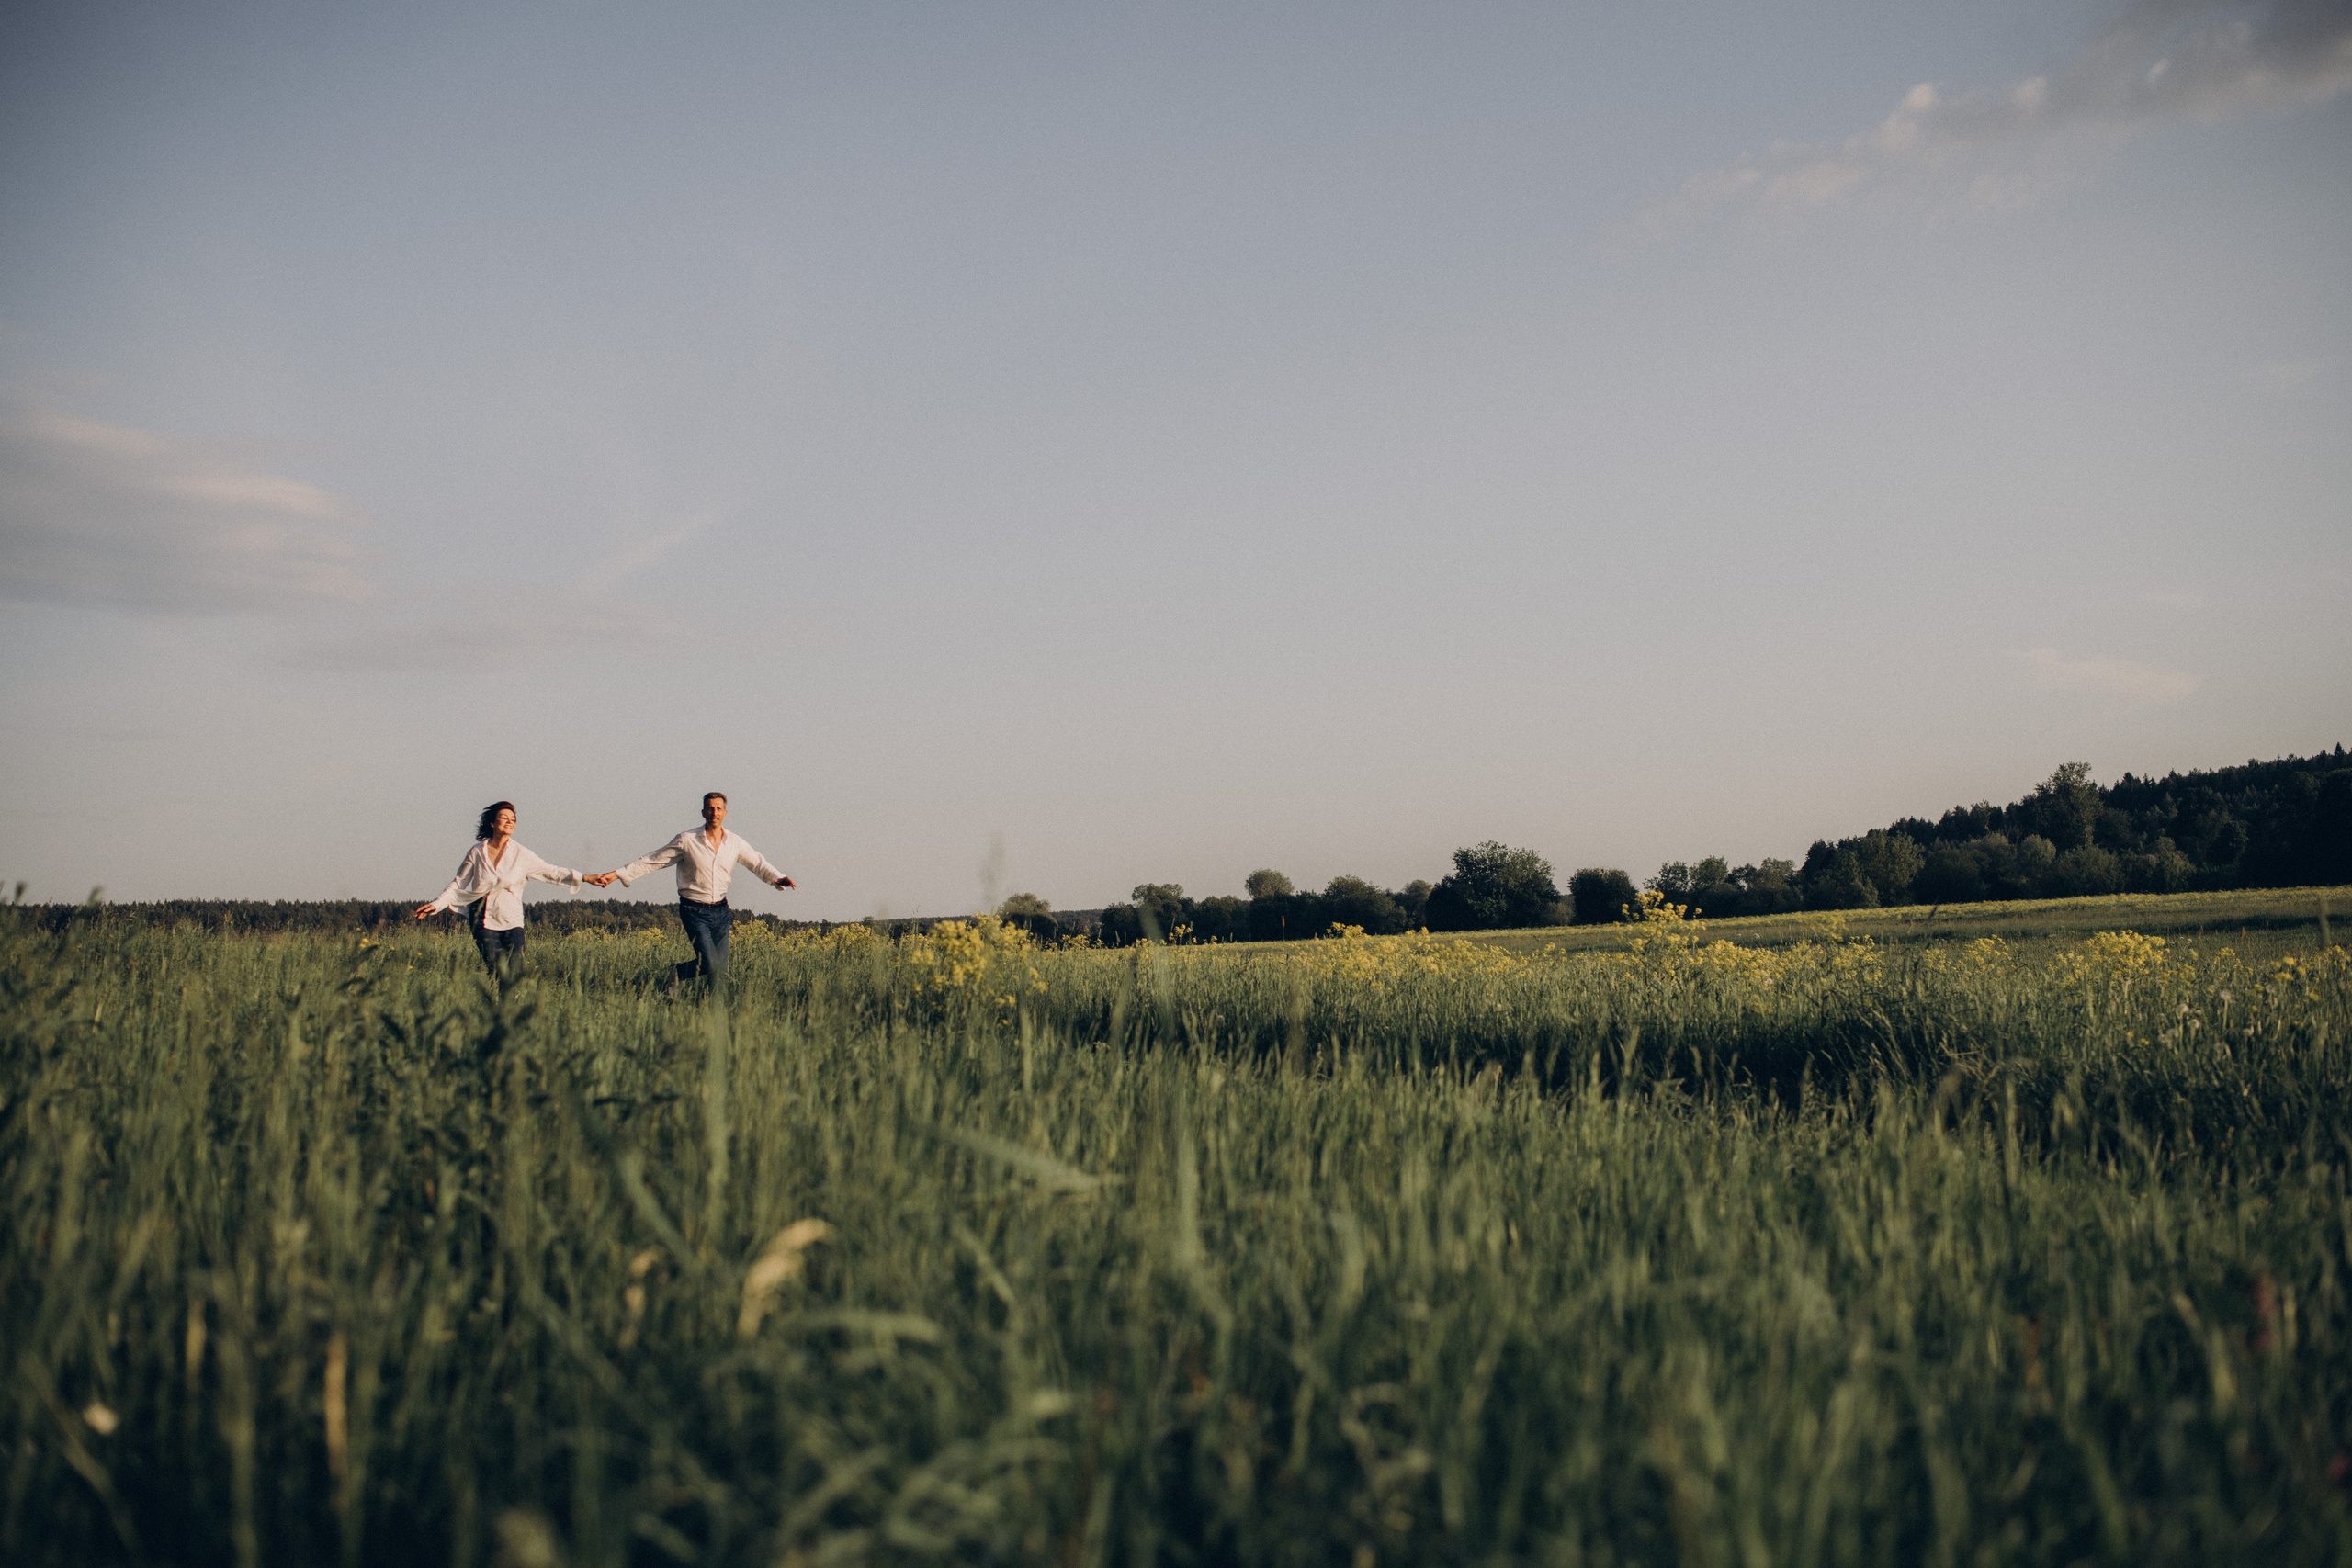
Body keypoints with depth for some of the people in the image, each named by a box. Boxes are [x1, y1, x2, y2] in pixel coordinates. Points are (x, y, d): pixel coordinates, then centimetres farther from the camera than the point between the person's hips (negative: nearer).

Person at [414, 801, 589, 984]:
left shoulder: (521, 855, 3)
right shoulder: (477, 852, 4)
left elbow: (551, 872, 4)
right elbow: (457, 885, 10)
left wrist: (584, 878, -5)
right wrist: (436, 905, 1)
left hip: (511, 921, 0)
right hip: (484, 920, 0)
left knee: (515, 974, -11)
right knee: (499, 974, -12)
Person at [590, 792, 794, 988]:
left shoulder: (735, 843, 5)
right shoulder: (687, 840, -6)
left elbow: (758, 863, 18)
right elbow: (652, 861, -2)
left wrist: (777, 877, -2)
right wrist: (616, 874, -7)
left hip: (720, 911, 4)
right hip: (694, 911, -4)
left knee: (721, 970, -2)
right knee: (711, 966, -15)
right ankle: (675, 973, 12)